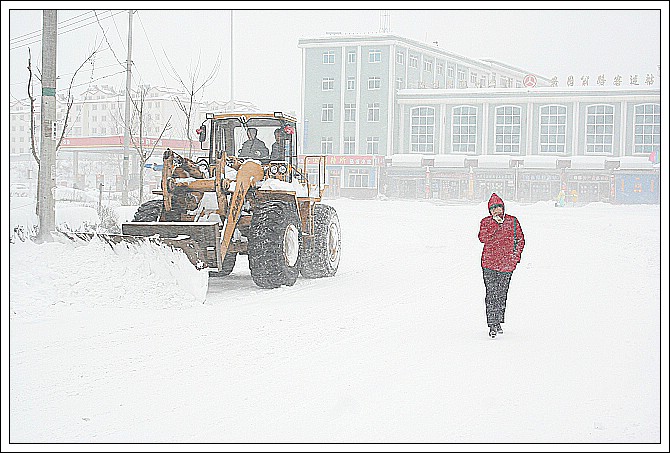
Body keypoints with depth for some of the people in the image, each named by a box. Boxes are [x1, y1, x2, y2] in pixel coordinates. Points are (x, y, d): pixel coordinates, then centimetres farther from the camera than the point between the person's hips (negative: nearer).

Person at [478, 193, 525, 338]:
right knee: (491, 294, -8)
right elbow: (483, 238, -12)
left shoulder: (512, 221, 5)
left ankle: (498, 322, 23)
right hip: (489, 263, -1)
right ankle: (492, 325, -7)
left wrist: (516, 255, 1)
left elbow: (520, 239, 12)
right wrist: (496, 225, -17)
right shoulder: (486, 222, 4)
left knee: (502, 294, 8)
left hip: (507, 264, 1)